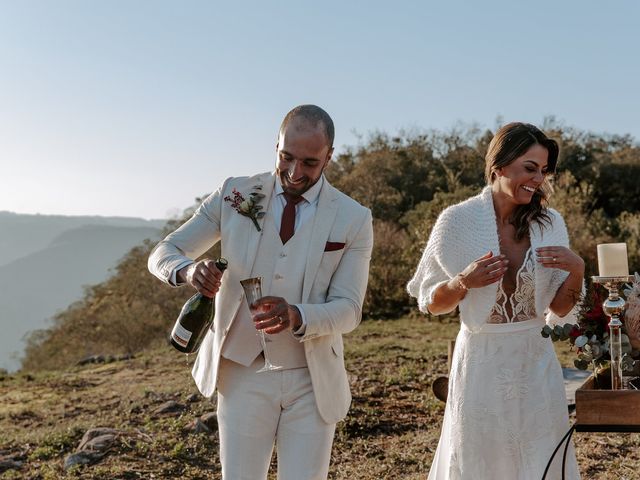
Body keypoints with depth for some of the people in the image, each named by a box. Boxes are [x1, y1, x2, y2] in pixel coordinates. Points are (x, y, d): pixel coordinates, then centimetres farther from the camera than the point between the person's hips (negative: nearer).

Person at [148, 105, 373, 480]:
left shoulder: (354, 219, -5)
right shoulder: (235, 195, -3)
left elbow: (348, 309, -9)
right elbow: (163, 255, 1)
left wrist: (297, 316, -31)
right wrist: (189, 270, -25)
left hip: (312, 381, 0)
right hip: (243, 375, 1)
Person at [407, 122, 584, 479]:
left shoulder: (550, 223, 0)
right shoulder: (458, 221, -10)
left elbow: (558, 309, 5)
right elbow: (430, 303, -2)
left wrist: (577, 270, -12)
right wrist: (464, 282, -20)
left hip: (537, 366, 3)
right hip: (482, 366, -3)